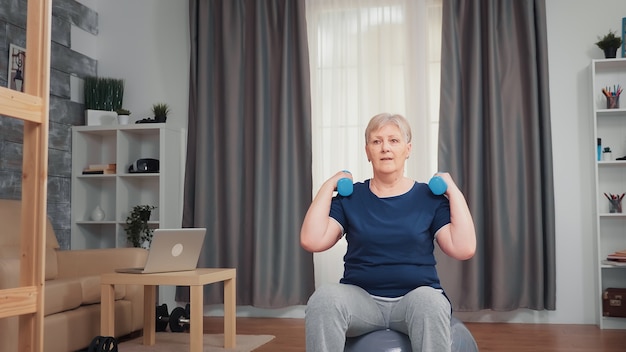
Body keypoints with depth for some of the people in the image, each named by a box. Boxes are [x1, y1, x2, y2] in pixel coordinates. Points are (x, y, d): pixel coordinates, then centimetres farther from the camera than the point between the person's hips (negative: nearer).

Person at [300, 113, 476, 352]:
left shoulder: (429, 197, 5)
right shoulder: (350, 198, 7)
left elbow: (464, 249, -6)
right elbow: (311, 241, -7)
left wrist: (454, 192, -4)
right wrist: (328, 187, -2)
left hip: (416, 297, 0)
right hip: (361, 298, 1)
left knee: (429, 302, -37)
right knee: (324, 296, -33)